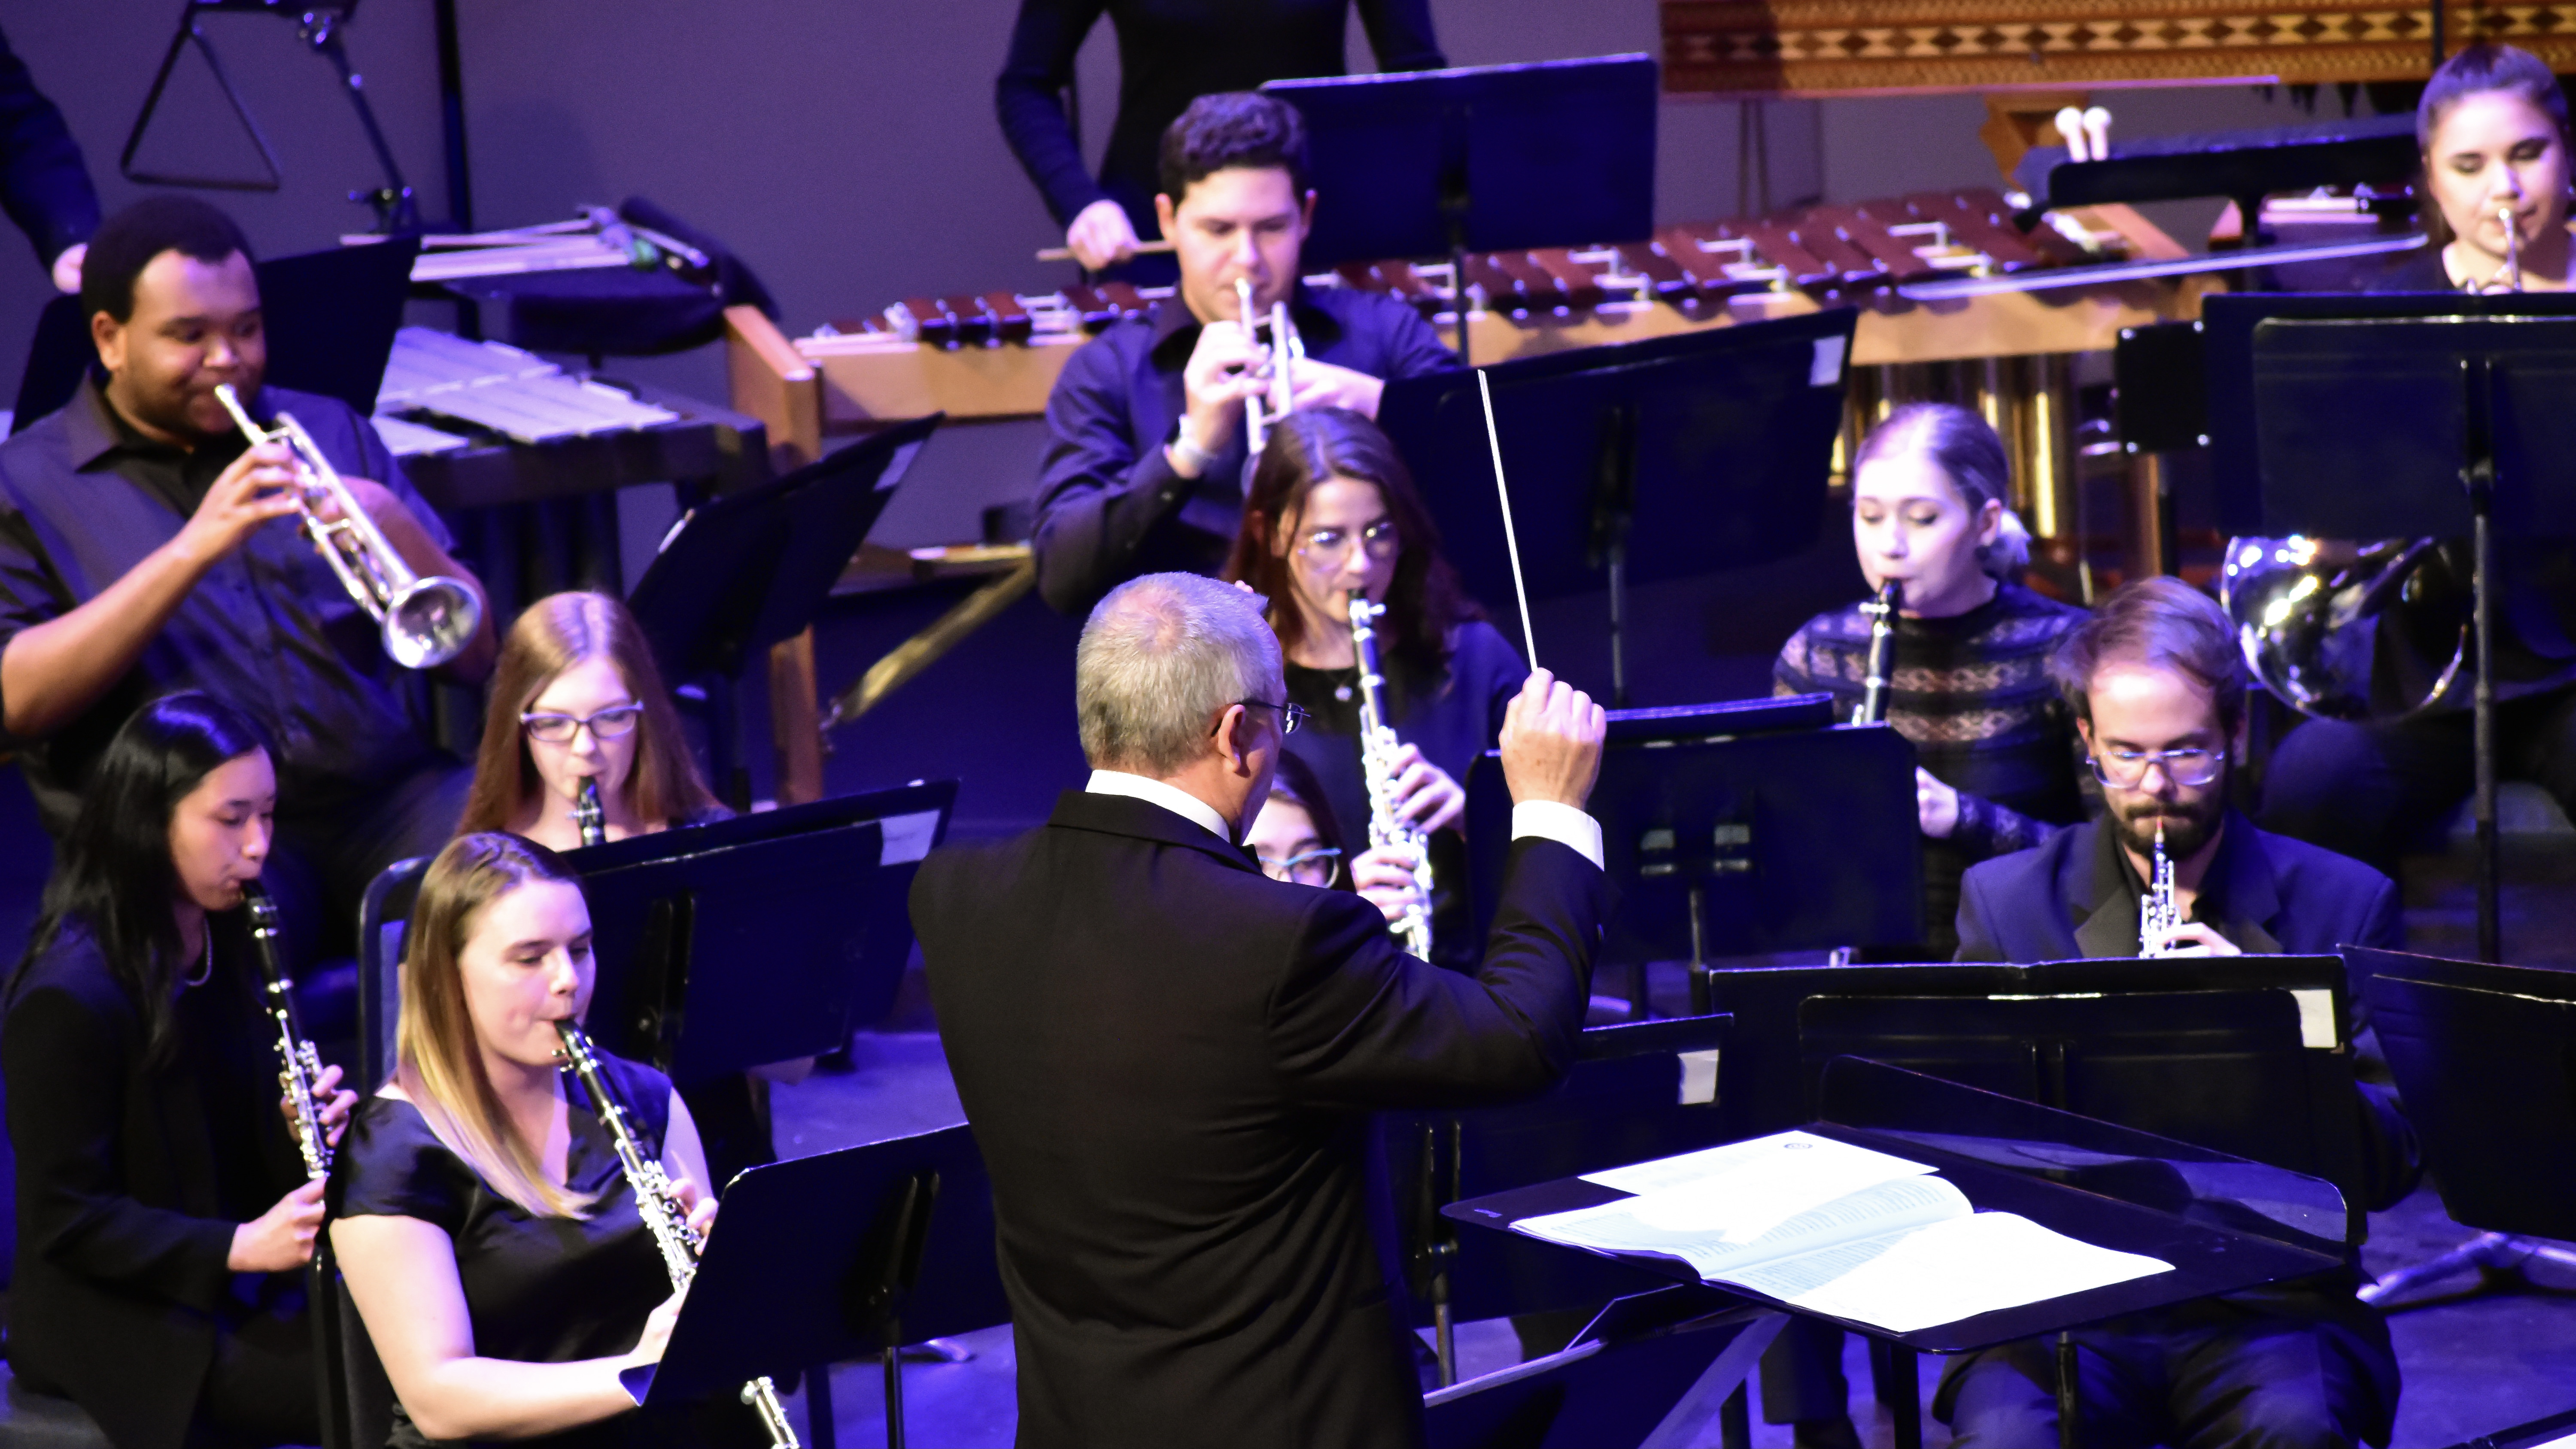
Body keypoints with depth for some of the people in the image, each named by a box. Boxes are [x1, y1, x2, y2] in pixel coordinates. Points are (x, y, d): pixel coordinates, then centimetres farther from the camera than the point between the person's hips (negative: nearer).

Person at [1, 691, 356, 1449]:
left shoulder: (222, 948, 8)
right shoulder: (70, 995, -17)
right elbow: (65, 1219, -16)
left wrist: (316, 1122, -4)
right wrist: (238, 1247, -24)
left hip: (243, 1292, 8)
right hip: (121, 1324, -8)